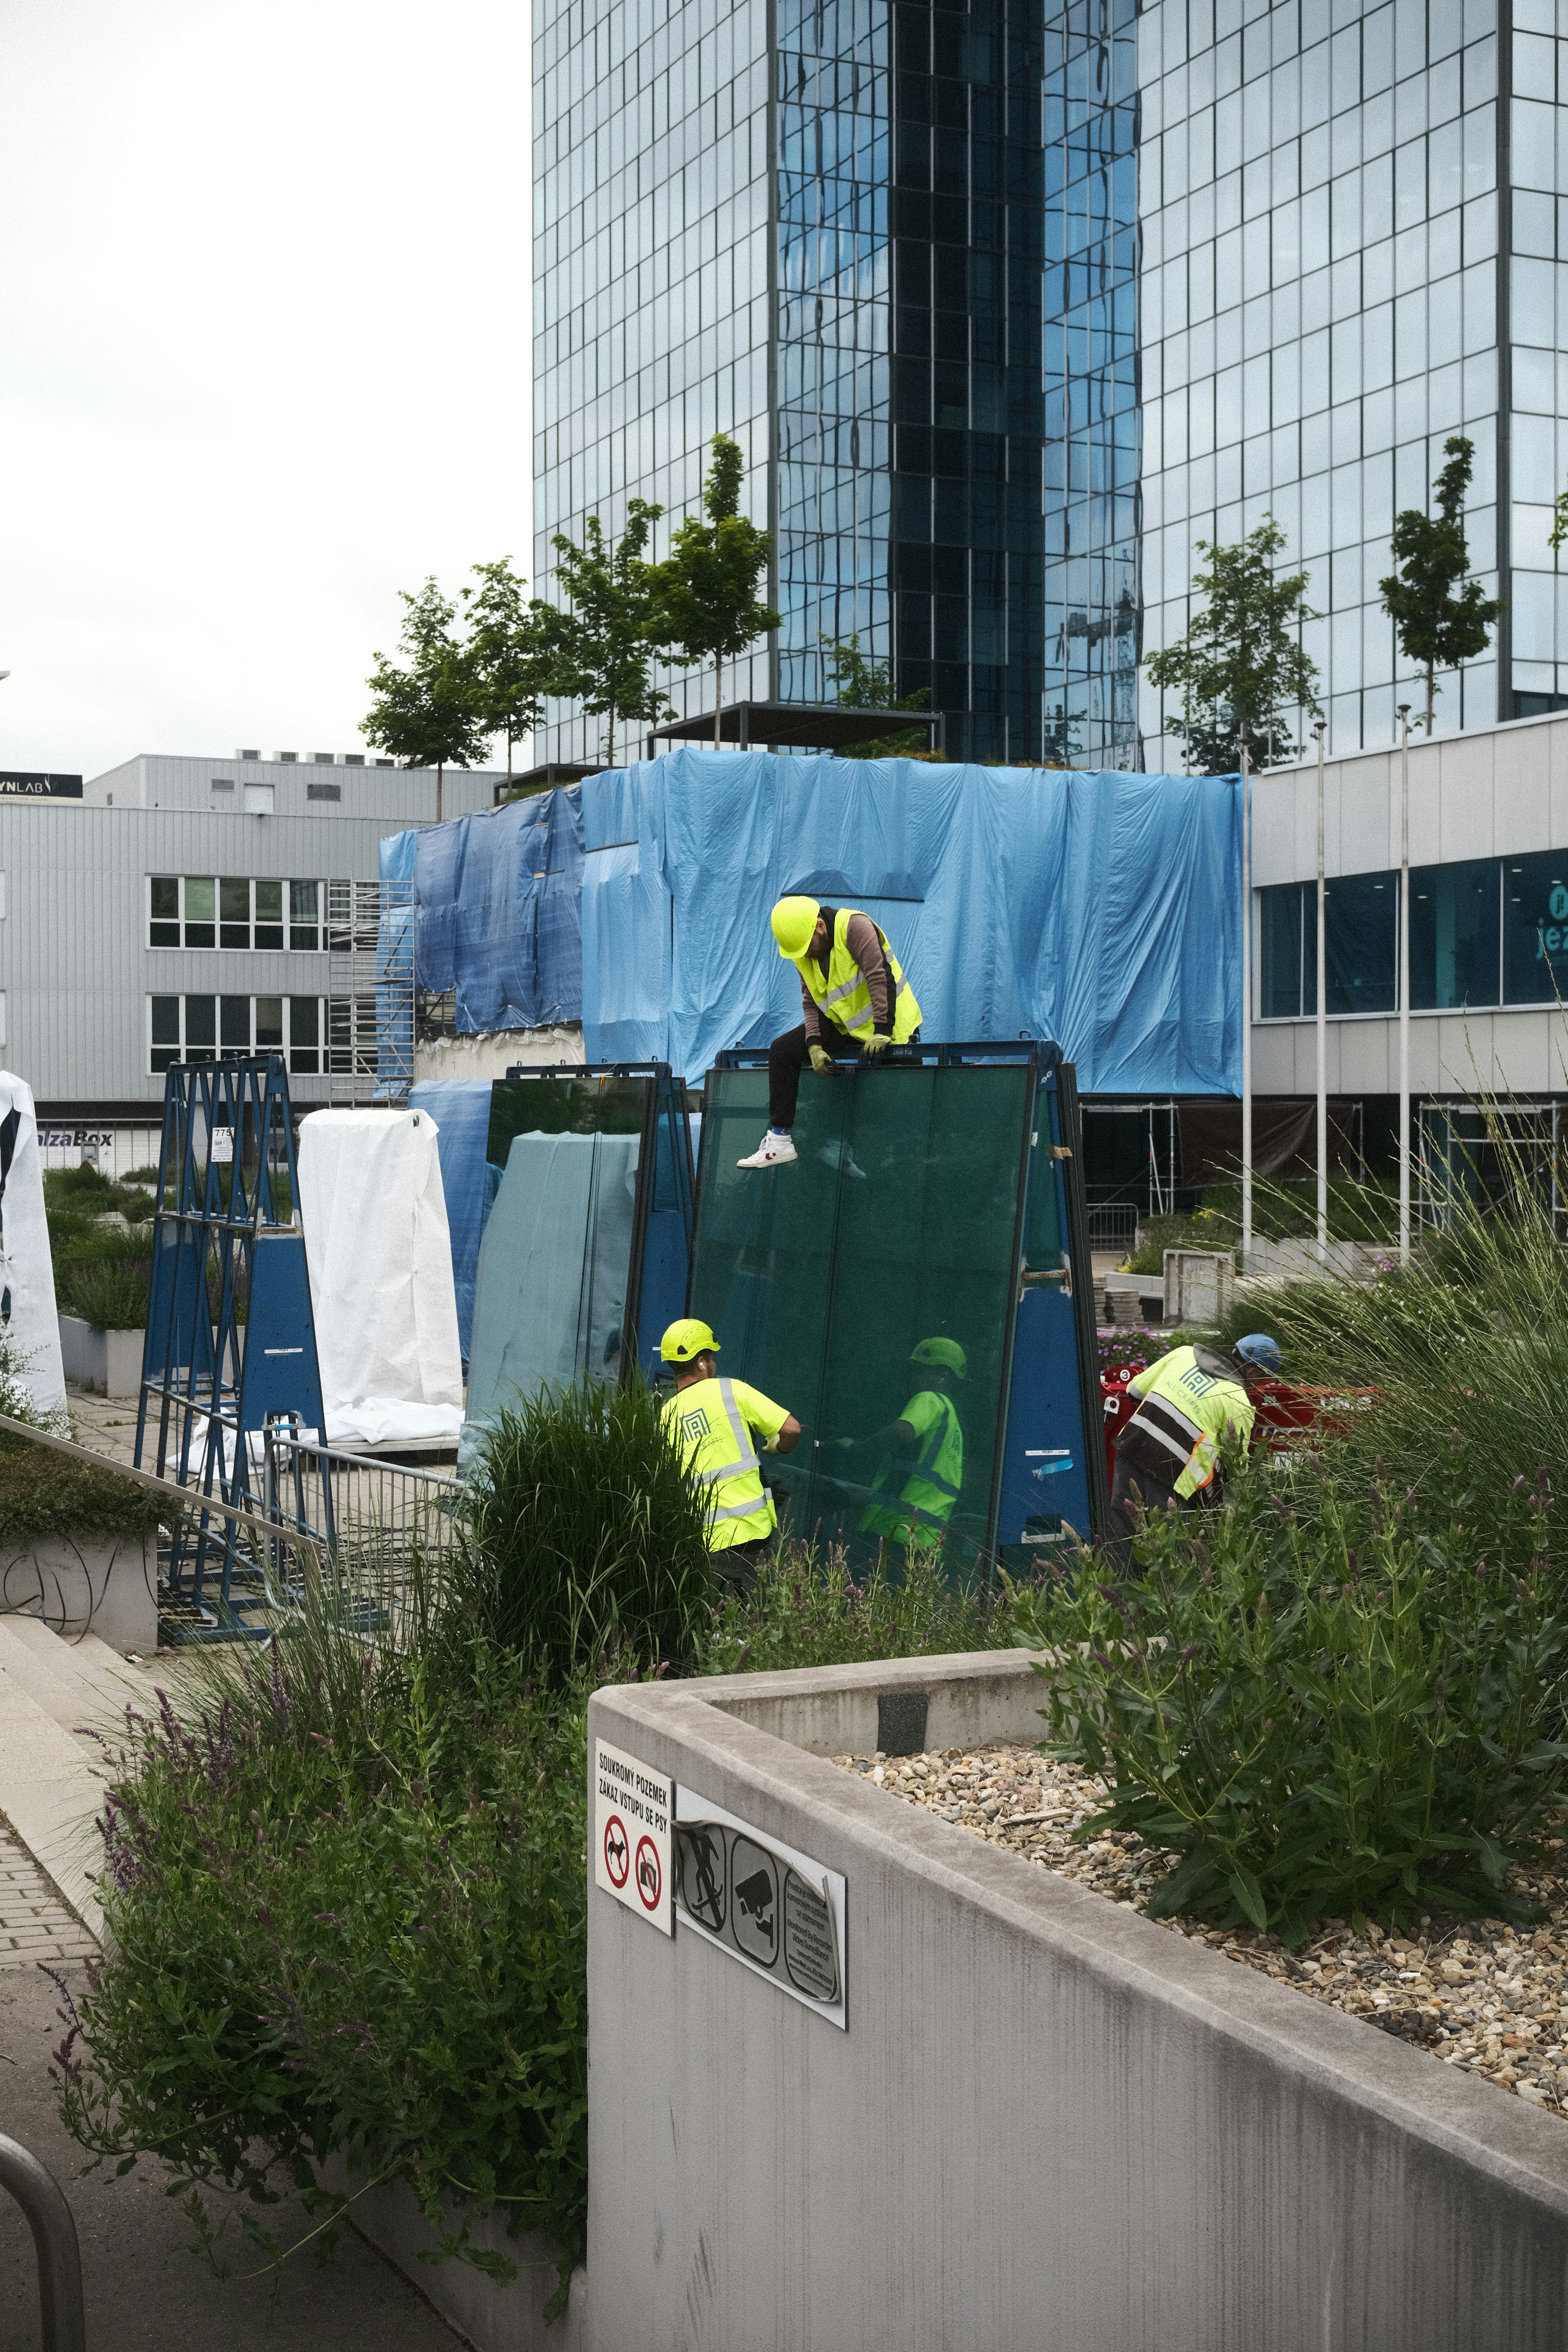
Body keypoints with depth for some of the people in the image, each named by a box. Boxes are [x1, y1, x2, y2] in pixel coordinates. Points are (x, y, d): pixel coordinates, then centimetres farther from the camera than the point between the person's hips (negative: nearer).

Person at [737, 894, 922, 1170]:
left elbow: (881, 977, -28)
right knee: (782, 1051, -5)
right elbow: (811, 1002, 2)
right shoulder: (802, 953, 0)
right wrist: (815, 1047, -13)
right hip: (843, 1027, 7)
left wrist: (882, 1032, -33)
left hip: (890, 1027, -7)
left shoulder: (854, 926, -22)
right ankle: (779, 1140, -5)